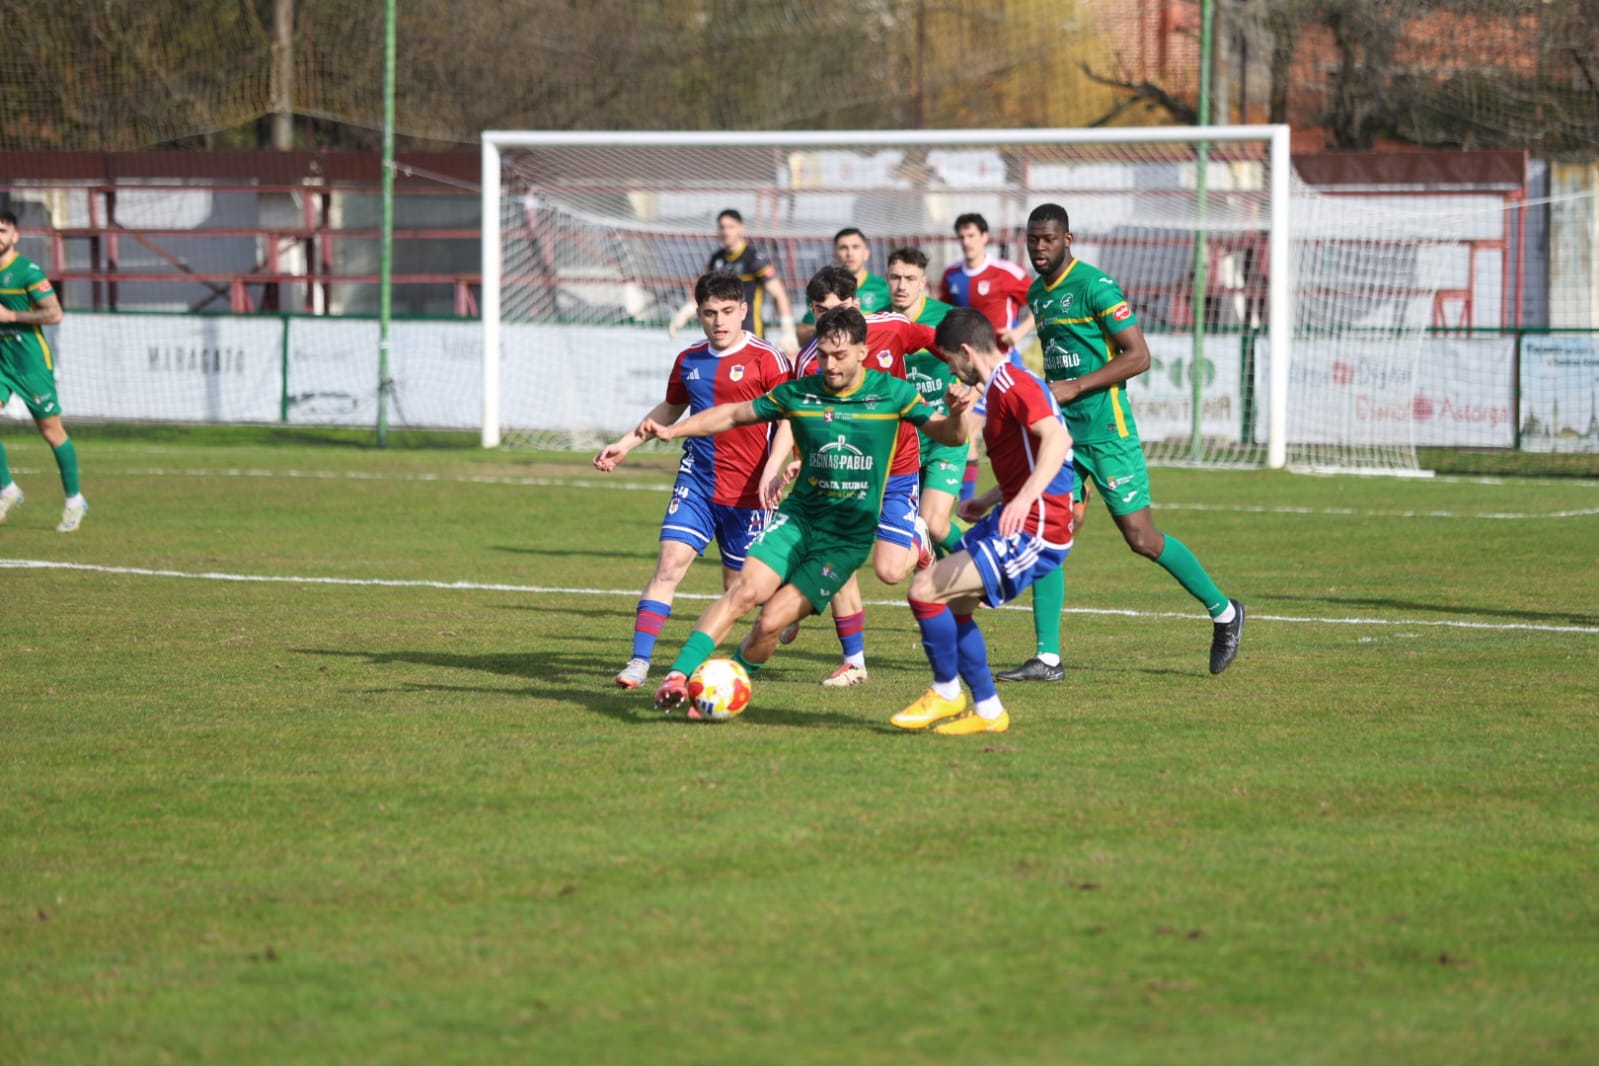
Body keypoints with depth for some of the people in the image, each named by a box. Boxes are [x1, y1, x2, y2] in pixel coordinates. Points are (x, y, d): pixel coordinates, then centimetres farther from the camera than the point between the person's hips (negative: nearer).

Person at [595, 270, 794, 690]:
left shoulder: (767, 359, -8)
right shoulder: (689, 361, 8)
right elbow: (670, 408, 26)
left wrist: (771, 470, -22)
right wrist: (626, 444, 22)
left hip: (745, 490, -3)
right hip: (697, 479, 3)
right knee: (671, 562, -13)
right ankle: (639, 662, -16)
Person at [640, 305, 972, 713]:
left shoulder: (891, 393, -5)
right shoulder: (798, 393, 0)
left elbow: (949, 434, -3)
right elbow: (735, 414, 11)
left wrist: (957, 414, -27)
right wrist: (671, 431, 2)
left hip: (848, 537, -2)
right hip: (799, 517, 2)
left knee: (770, 623, -12)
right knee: (747, 589, -23)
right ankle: (678, 676, -21)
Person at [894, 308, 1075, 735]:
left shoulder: (1011, 384, -16)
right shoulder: (1006, 383, 16)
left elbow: (1057, 438, -33)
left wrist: (1025, 498, -43)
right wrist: (990, 501, 35)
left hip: (1033, 533, -11)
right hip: (1011, 521, 11)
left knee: (924, 590, -12)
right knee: (951, 605, 16)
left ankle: (947, 694, 5)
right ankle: (987, 711, 20)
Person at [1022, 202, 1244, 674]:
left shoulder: (1095, 286, -13)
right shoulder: (1035, 293, 12)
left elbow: (1138, 356, -16)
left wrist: (1072, 388, -20)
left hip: (1107, 432, -7)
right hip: (1060, 431, 7)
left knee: (1141, 538, -2)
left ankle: (1223, 612, 18)